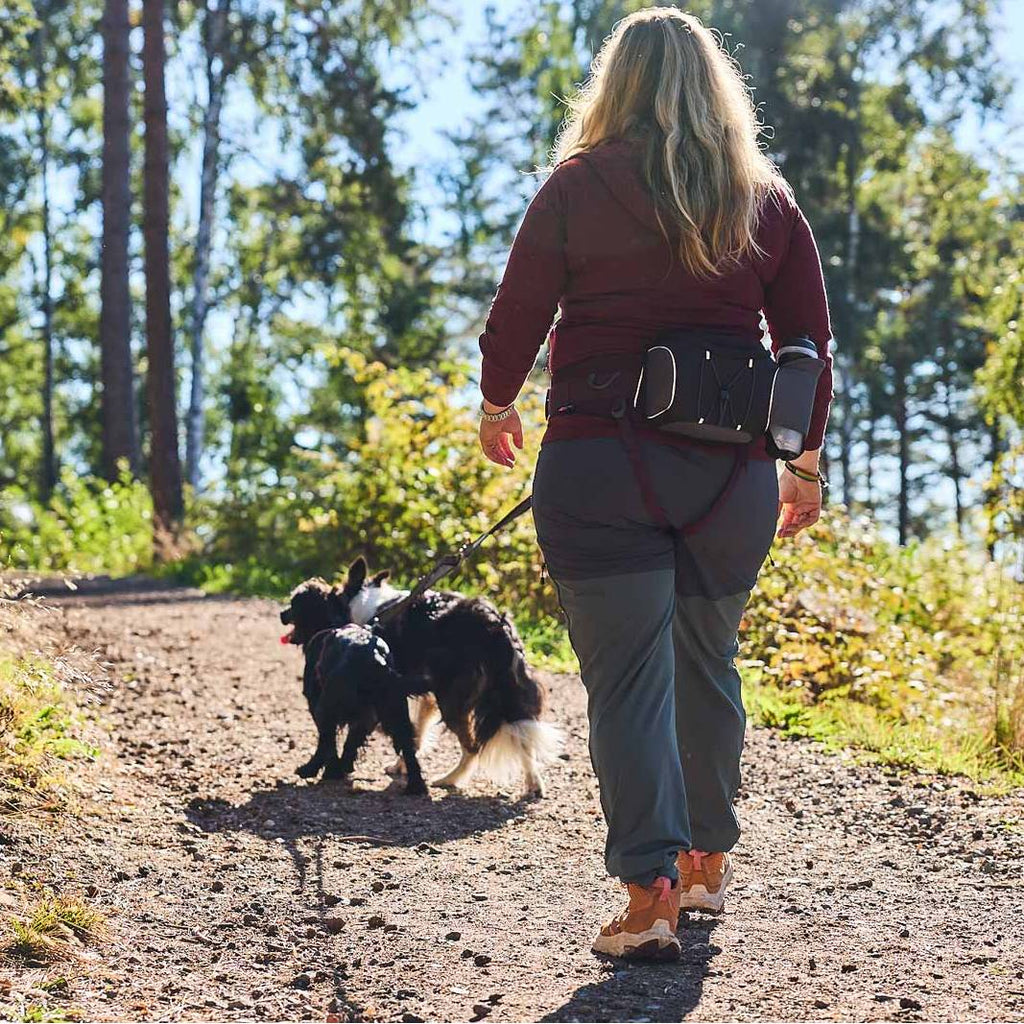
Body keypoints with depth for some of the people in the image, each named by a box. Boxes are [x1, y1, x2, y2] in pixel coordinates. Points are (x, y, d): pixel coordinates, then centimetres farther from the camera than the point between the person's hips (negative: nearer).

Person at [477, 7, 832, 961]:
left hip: (601, 462, -3)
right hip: (732, 469, 3)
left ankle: (649, 892, -8)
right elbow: (810, 338, 8)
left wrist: (496, 406, 20)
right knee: (707, 663, 19)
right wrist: (805, 462, 18)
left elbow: (516, 316, 1)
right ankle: (706, 862, 32)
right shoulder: (767, 201, 7)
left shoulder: (577, 186, -1)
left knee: (627, 677, -1)